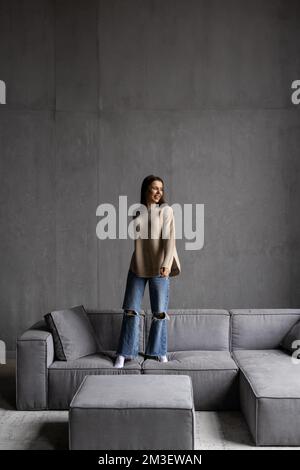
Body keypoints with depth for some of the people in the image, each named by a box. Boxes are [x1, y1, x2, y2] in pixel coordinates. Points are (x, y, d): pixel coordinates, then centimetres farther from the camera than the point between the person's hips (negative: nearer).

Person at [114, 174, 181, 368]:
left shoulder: (166, 210, -4)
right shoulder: (137, 211, 6)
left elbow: (169, 238, -15)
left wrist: (167, 264, -26)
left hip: (159, 268, -2)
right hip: (138, 267, 3)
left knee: (160, 312, 5)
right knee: (131, 310, 3)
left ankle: (160, 352, 20)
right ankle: (124, 353, 12)